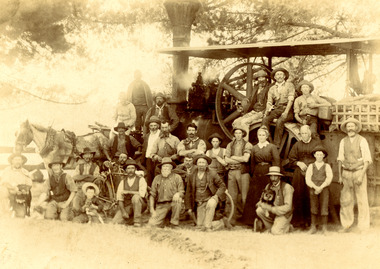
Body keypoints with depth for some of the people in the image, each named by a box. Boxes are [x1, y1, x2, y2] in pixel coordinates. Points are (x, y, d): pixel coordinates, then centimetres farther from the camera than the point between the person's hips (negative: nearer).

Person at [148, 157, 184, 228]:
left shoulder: (177, 177, 5)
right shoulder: (157, 178, 10)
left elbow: (182, 192, 0)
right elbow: (152, 195, 10)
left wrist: (178, 194, -25)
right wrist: (152, 210, 0)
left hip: (173, 203, 0)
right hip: (161, 205, 0)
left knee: (178, 199, -36)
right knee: (152, 223, -21)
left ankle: (174, 224, -20)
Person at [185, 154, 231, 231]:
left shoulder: (212, 174, -2)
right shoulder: (192, 176, 6)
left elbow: (222, 186, 3)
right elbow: (188, 193, 14)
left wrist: (217, 195, -15)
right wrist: (189, 207, 11)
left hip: (211, 199, -3)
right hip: (200, 204, 3)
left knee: (210, 204, -39)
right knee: (200, 226, -7)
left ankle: (208, 226, -26)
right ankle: (222, 222, 11)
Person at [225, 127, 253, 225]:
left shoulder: (247, 145, 6)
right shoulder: (230, 145, 16)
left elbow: (246, 158, -9)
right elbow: (226, 159, 6)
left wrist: (233, 157, 0)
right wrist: (240, 160, -3)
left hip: (243, 172, -3)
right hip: (232, 172, 3)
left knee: (244, 196, -4)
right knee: (232, 197, 0)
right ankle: (232, 219, 2)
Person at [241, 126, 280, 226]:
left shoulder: (272, 147, 2)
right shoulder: (254, 148, 13)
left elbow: (276, 162, -1)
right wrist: (253, 174, 7)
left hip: (268, 174, -3)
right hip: (257, 175, 3)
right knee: (255, 196, 0)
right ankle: (254, 220, 6)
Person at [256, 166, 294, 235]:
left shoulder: (287, 187, -17)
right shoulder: (268, 186, 0)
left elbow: (288, 207, -21)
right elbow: (261, 201, 8)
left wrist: (271, 209, -25)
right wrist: (262, 204, -18)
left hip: (284, 214, -5)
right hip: (272, 212, 5)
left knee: (275, 232, -24)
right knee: (259, 210, -20)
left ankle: (287, 226, 8)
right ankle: (270, 227, 1)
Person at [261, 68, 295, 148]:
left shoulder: (289, 85, 9)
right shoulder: (272, 89, 21)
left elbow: (291, 100, -3)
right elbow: (269, 102, 13)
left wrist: (286, 112, -17)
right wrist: (267, 111, -9)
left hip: (287, 109, -4)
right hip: (276, 109, 4)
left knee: (279, 121, -33)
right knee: (265, 120, -25)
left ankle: (276, 145, -31)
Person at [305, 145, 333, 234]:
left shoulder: (327, 166, 10)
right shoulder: (311, 166, 11)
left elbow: (329, 178, -2)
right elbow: (308, 179, 2)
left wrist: (321, 187, -13)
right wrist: (316, 187, -12)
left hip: (324, 189, -1)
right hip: (313, 189, 1)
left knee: (324, 207, -6)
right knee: (314, 208, -1)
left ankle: (324, 228, -1)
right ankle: (313, 227, 3)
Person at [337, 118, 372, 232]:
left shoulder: (362, 141, -7)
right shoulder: (343, 141, 6)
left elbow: (367, 160, -9)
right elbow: (340, 159, 10)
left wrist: (361, 176, -16)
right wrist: (340, 176, 4)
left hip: (359, 172, -3)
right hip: (347, 173, 4)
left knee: (362, 200, -3)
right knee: (345, 200, 3)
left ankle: (363, 227, 5)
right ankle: (347, 224, 16)